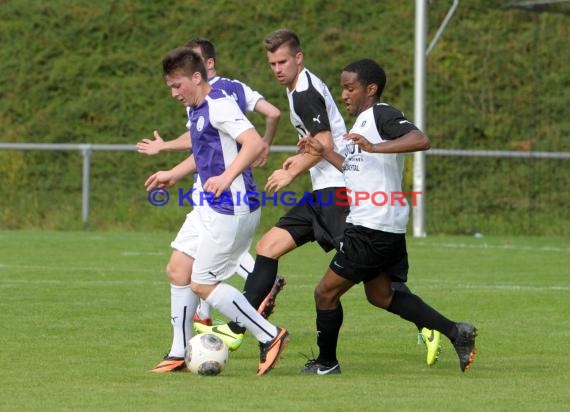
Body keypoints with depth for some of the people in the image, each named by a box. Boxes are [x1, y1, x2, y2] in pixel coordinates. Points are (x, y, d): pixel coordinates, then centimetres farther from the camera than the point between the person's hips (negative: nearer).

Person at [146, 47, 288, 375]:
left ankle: (270, 336, -1)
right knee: (178, 271, 11)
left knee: (202, 284, -7)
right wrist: (173, 175, 34)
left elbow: (255, 143, -31)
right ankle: (178, 354, 18)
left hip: (231, 209, -10)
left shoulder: (219, 106, -18)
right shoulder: (195, 110, 13)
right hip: (209, 208, 10)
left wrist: (227, 177, -42)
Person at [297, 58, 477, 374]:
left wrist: (374, 147, -36)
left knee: (326, 291, -1)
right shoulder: (363, 121, 18)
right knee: (381, 295, 20)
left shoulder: (382, 114, -13)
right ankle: (455, 332, 14)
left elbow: (420, 140, -29)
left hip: (374, 227, -11)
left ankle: (326, 363, 13)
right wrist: (323, 153, 24)